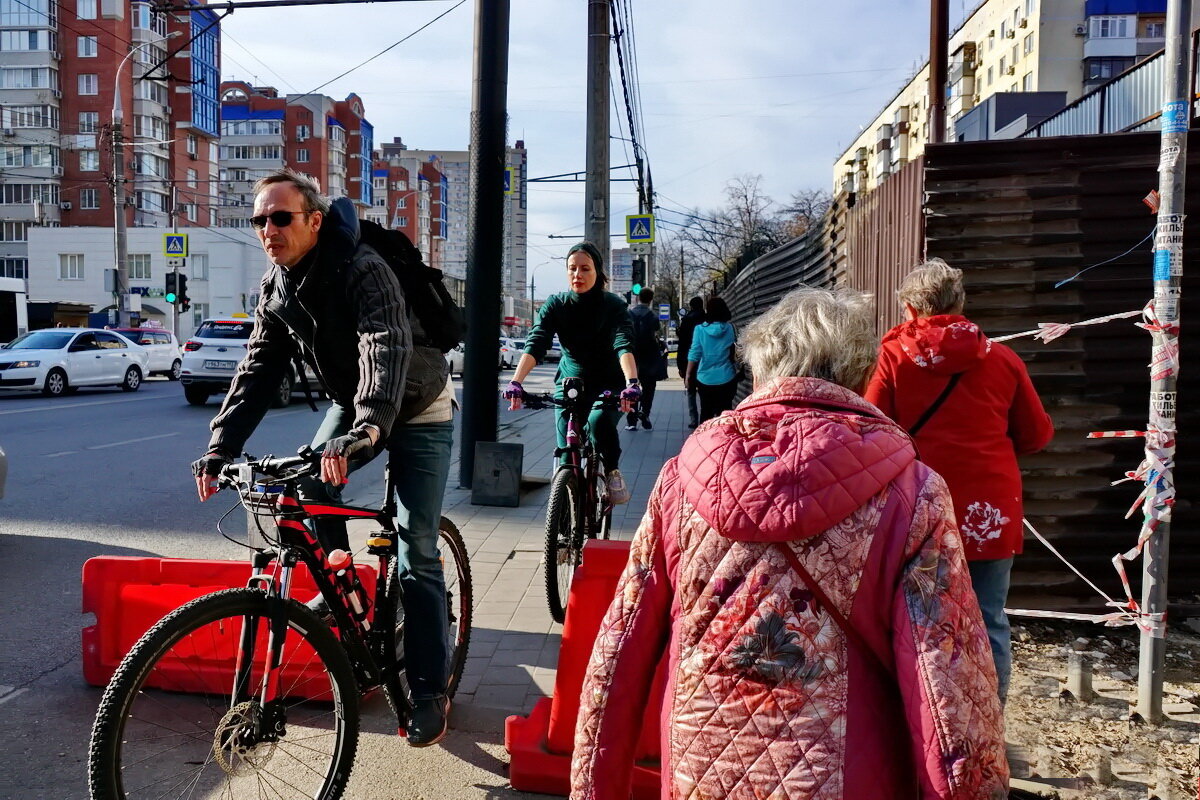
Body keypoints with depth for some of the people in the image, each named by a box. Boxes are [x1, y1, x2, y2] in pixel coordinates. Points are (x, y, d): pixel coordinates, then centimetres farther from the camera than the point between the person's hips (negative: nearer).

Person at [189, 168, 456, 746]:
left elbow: (387, 349, -44)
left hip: (417, 409, -7)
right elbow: (258, 370, -8)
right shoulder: (276, 287, -7)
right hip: (351, 405, 7)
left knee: (417, 550, -9)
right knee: (309, 481, -17)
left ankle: (430, 691, -1)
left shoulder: (362, 269, -30)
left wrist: (366, 429, -60)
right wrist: (220, 448, -17)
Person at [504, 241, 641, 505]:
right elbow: (535, 344, -21)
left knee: (599, 421, -33)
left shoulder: (613, 305, -13)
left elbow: (624, 345, -28)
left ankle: (612, 472, -8)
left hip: (608, 386, -2)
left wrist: (632, 383, -47)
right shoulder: (555, 304, -8)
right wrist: (515, 382, -37)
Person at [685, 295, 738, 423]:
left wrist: (688, 374, 1)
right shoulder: (730, 328, -2)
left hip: (706, 379, -1)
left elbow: (694, 354, -6)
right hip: (726, 378, 1)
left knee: (706, 413, 10)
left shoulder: (700, 328, -7)